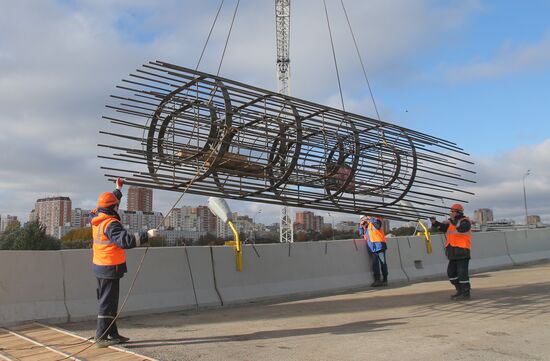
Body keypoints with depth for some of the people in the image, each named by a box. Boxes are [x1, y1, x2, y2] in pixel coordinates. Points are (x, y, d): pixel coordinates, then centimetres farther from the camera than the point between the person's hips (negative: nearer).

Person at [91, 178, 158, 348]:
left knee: (108, 301, 15)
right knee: (108, 303, -4)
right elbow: (126, 240, -33)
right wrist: (146, 235, -32)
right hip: (110, 268, -10)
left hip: (100, 266, 10)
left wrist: (118, 190, 36)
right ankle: (101, 337, -1)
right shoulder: (111, 224, -21)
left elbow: (109, 202, 25)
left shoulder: (97, 218, 7)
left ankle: (112, 334, 24)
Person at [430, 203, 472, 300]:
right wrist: (434, 222, -10)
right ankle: (460, 291, 20)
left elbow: (461, 228, -28)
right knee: (451, 272, 10)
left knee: (462, 272, -8)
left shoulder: (465, 221, -7)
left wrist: (453, 220, -20)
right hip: (454, 252, 8)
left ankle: (466, 293, -1)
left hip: (462, 251, -8)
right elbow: (442, 227, 6)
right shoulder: (451, 222, 16)